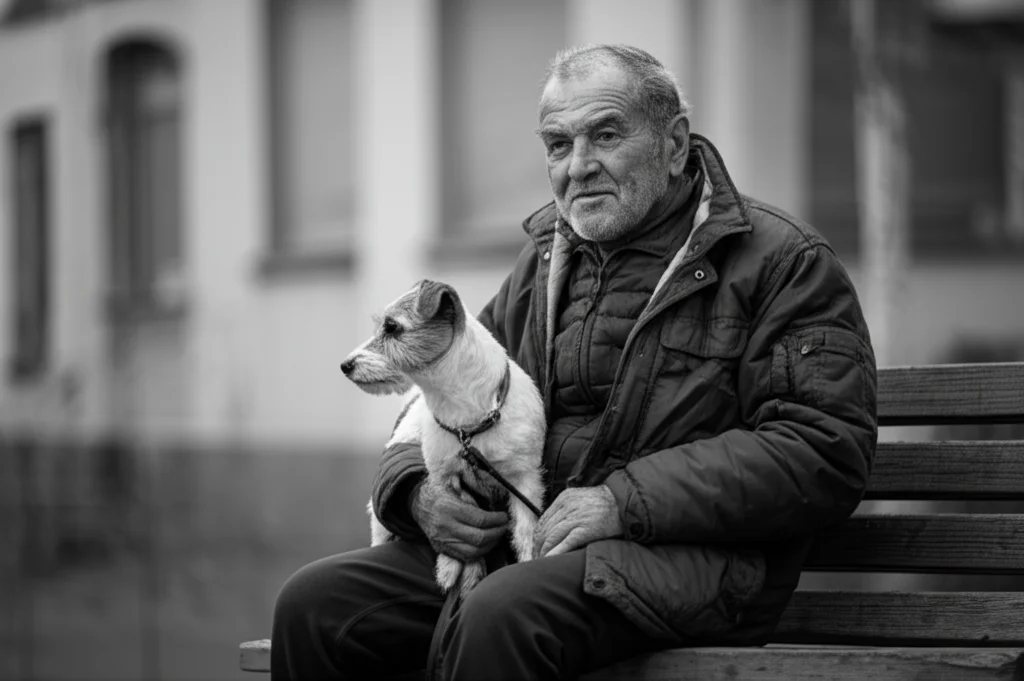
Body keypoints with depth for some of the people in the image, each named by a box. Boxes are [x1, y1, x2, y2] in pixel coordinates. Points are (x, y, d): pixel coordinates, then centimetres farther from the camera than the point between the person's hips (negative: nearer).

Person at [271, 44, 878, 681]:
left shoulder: (782, 262, -1)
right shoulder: (543, 263, 21)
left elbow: (825, 450, -12)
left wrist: (626, 501, -18)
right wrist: (420, 491, 0)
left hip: (692, 554, -6)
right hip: (521, 542, 6)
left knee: (501, 618, -35)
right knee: (314, 603, -13)